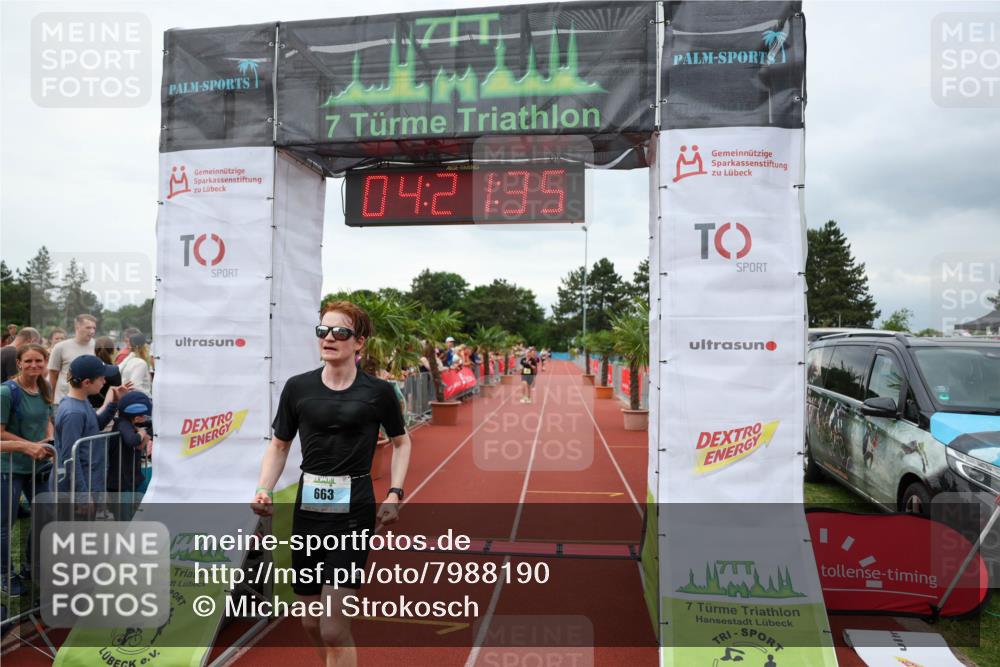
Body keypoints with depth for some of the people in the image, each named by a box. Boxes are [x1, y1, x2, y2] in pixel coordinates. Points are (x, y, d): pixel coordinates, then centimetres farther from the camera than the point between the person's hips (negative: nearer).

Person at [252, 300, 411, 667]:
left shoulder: (378, 391, -4)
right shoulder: (297, 387, 2)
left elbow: (401, 442, 11)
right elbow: (279, 446, 11)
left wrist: (395, 494, 0)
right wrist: (263, 490, -5)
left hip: (354, 511, -3)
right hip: (308, 507, 4)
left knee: (334, 629, -8)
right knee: (311, 623, 15)